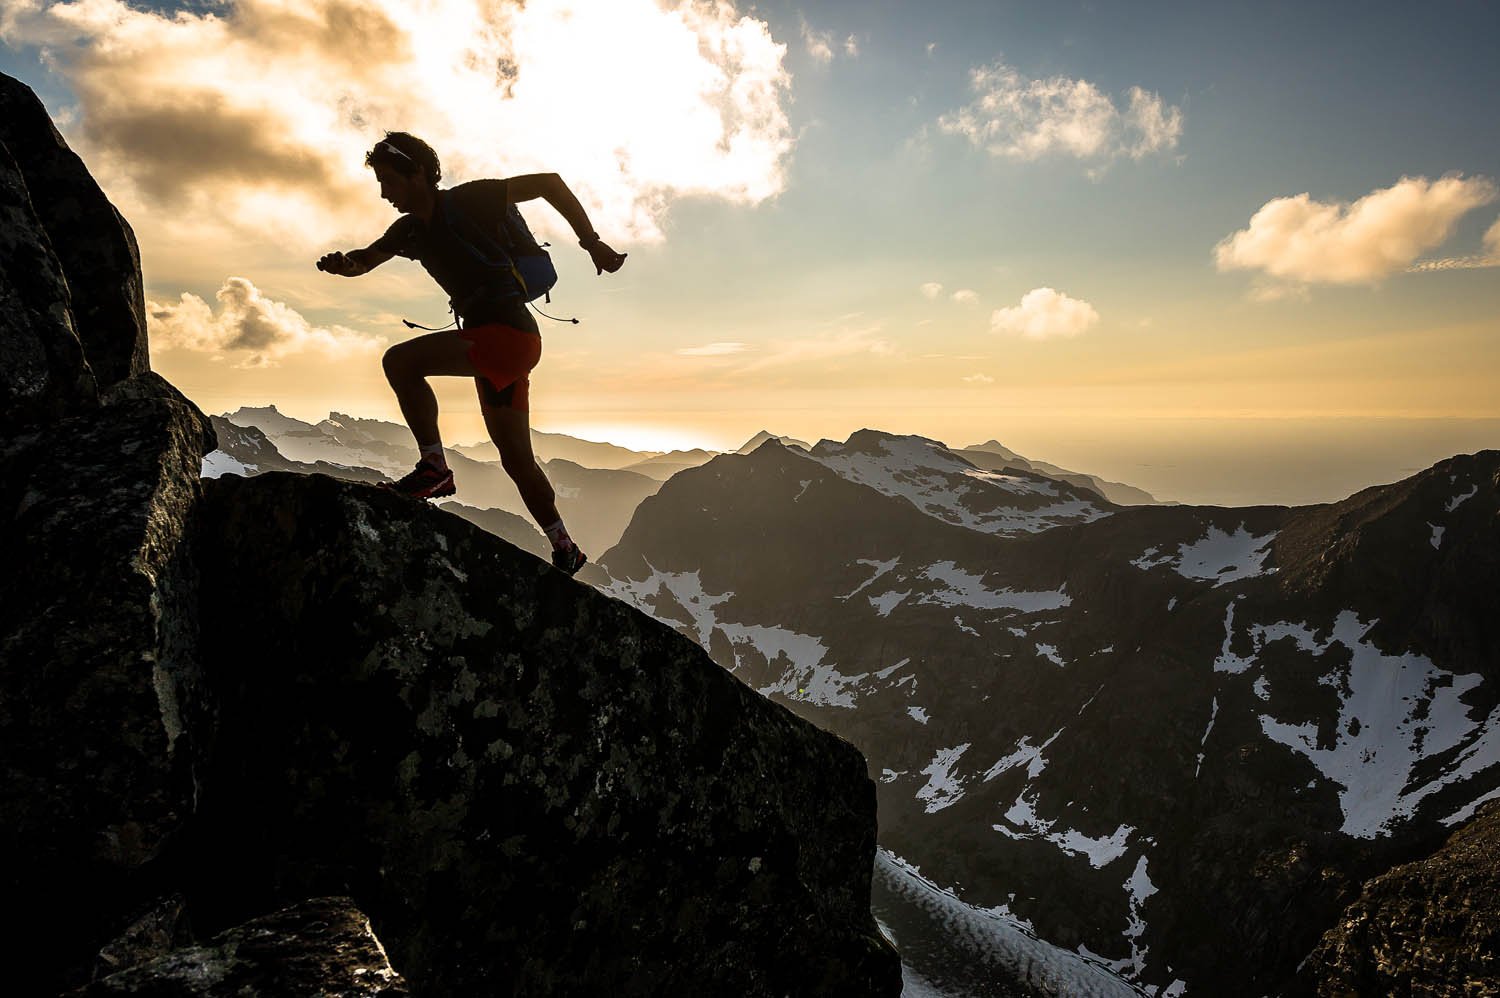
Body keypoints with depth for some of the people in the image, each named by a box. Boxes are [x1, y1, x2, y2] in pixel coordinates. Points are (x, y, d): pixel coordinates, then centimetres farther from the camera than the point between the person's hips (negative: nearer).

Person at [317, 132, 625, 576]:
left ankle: (434, 469, -12)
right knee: (517, 459, 13)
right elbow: (365, 260, 16)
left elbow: (550, 183, -4)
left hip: (510, 334, -9)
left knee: (401, 361, -20)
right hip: (489, 342, 9)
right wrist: (343, 264, -9)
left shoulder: (469, 200, -7)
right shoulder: (409, 230, 15)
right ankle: (564, 549, 24)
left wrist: (592, 243, -8)